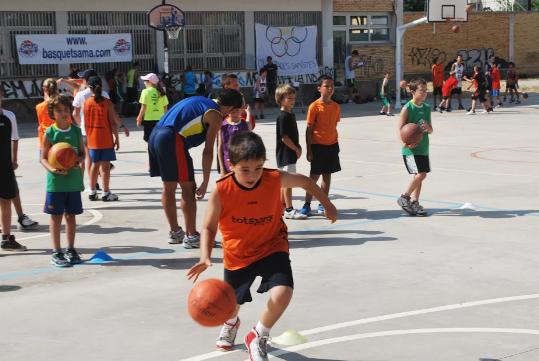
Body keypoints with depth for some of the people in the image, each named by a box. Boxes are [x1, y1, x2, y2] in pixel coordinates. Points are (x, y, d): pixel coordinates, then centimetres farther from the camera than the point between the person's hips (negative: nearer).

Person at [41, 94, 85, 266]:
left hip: (74, 180, 3)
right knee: (56, 216, 3)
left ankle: (70, 249, 23)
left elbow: (82, 153, 11)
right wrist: (52, 169, -23)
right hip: (55, 181, -3)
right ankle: (56, 252, 11)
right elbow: (43, 158, -5)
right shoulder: (49, 133, -5)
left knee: (71, 215, 11)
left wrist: (77, 160, -11)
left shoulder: (76, 131, 4)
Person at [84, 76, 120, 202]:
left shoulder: (86, 103, -1)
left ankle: (92, 192, 19)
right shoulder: (107, 103, -9)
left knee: (95, 164, 15)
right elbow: (112, 122, -11)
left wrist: (87, 137, 13)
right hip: (106, 139, -3)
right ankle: (106, 193, 3)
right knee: (105, 165, 1)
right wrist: (116, 138, -3)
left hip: (92, 139, 3)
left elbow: (85, 122, 2)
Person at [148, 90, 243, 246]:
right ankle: (191, 236, 5)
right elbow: (208, 151, -5)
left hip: (155, 135, 9)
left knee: (169, 188, 17)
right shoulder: (216, 115, 0)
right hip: (172, 139, -9)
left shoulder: (200, 101, 25)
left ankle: (175, 232, 28)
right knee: (188, 189, 1)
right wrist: (205, 182, -2)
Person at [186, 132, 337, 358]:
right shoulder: (222, 191, -25)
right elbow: (209, 227, -13)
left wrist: (328, 205, 11)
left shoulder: (275, 179, -22)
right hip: (238, 254, 1)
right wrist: (205, 257, -30)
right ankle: (231, 323, 61)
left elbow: (304, 181, -1)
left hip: (272, 246, 0)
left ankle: (257, 337, 8)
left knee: (282, 293, -23)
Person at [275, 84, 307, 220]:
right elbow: (284, 137, -19)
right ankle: (289, 210, -5)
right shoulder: (283, 117, -16)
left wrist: (298, 148, 7)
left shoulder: (290, 115, 13)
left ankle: (282, 207, 22)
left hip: (291, 153, 9)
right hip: (286, 154, -9)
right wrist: (296, 149, -12)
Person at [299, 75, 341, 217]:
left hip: (332, 145, 5)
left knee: (327, 175, 9)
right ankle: (307, 204, 8)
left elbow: (334, 126, 11)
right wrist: (309, 150, -11)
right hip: (318, 145, -5)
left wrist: (335, 144, 10)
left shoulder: (336, 107, 4)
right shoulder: (314, 106, -10)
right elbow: (309, 129, -8)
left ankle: (322, 204, 18)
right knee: (315, 176, -1)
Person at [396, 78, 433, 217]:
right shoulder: (407, 108, -10)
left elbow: (431, 130, 13)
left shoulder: (427, 108, 9)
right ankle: (404, 197, 3)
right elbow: (400, 129, -12)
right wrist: (405, 143, -27)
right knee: (419, 174, -15)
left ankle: (414, 202, 19)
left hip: (423, 147, 7)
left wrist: (428, 128, -11)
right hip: (411, 148, -7)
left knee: (421, 175, 8)